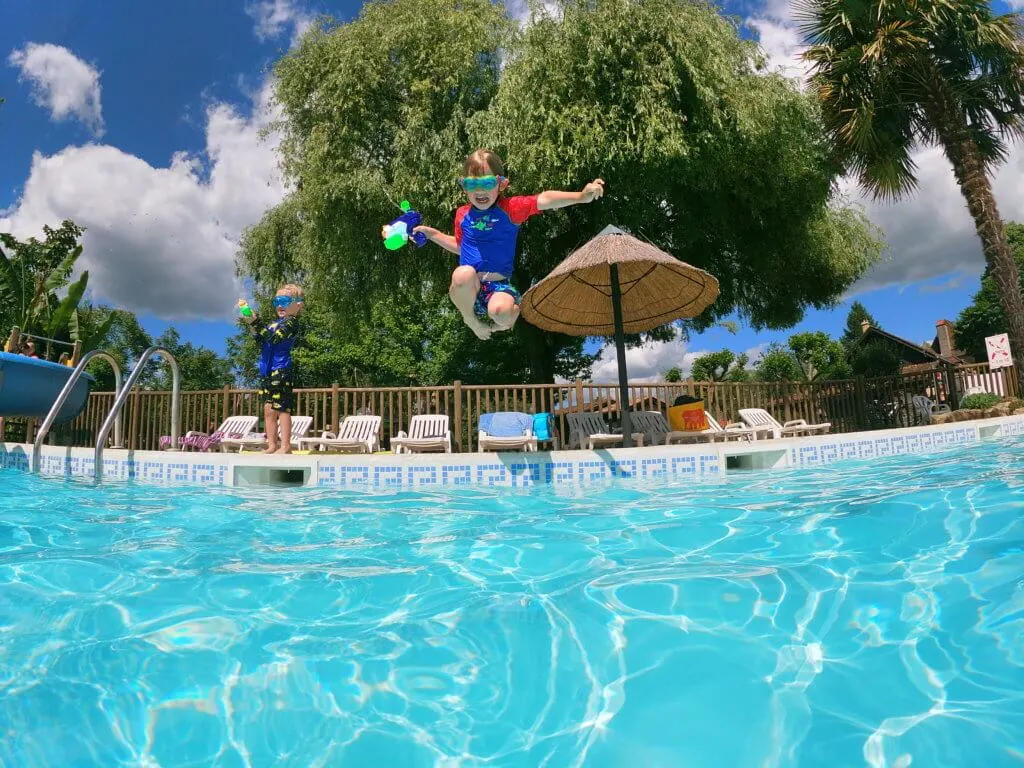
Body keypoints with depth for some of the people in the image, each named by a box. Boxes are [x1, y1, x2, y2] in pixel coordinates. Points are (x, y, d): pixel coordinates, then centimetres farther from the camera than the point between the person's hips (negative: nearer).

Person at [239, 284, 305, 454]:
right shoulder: (275, 323, 20)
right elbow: (261, 341, 25)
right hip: (268, 371, 9)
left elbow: (273, 338, -19)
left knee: (281, 408, -9)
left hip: (281, 371, -9)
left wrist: (255, 323, -20)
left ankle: (285, 446, -6)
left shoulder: (291, 322, -7)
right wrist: (253, 325, 12)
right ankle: (272, 446, 13)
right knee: (268, 409, 9)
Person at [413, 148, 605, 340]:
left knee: (500, 311, -37)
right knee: (464, 274, -36)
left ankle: (515, 309, 7)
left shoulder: (510, 208, -1)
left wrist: (580, 196, -30)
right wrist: (432, 234, 18)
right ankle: (470, 319, -3)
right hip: (468, 288, 2)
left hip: (499, 284, -2)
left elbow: (544, 200, -17)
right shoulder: (463, 214, 9)